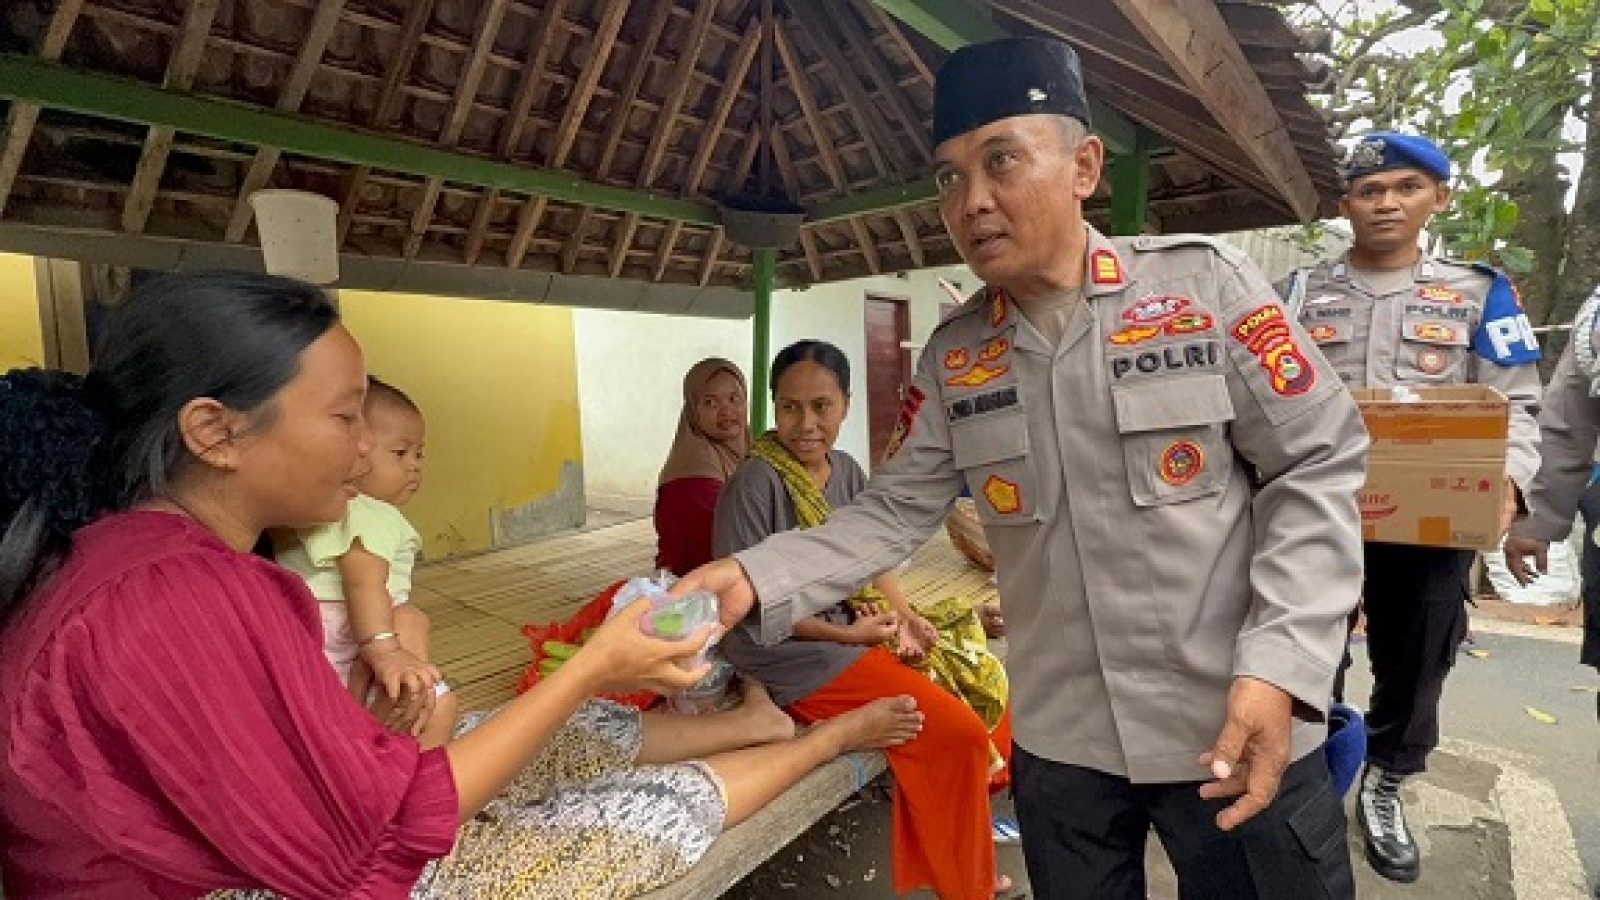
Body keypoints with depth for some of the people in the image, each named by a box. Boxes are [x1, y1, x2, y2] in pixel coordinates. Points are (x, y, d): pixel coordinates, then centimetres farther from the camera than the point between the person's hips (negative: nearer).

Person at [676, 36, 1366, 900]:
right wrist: (756, 577, -16)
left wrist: (1279, 667, -17)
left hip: (1237, 726, -2)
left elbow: (1314, 469, -7)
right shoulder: (952, 356, 0)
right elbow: (895, 510, -2)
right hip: (1059, 738, 3)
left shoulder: (1204, 283, -9)